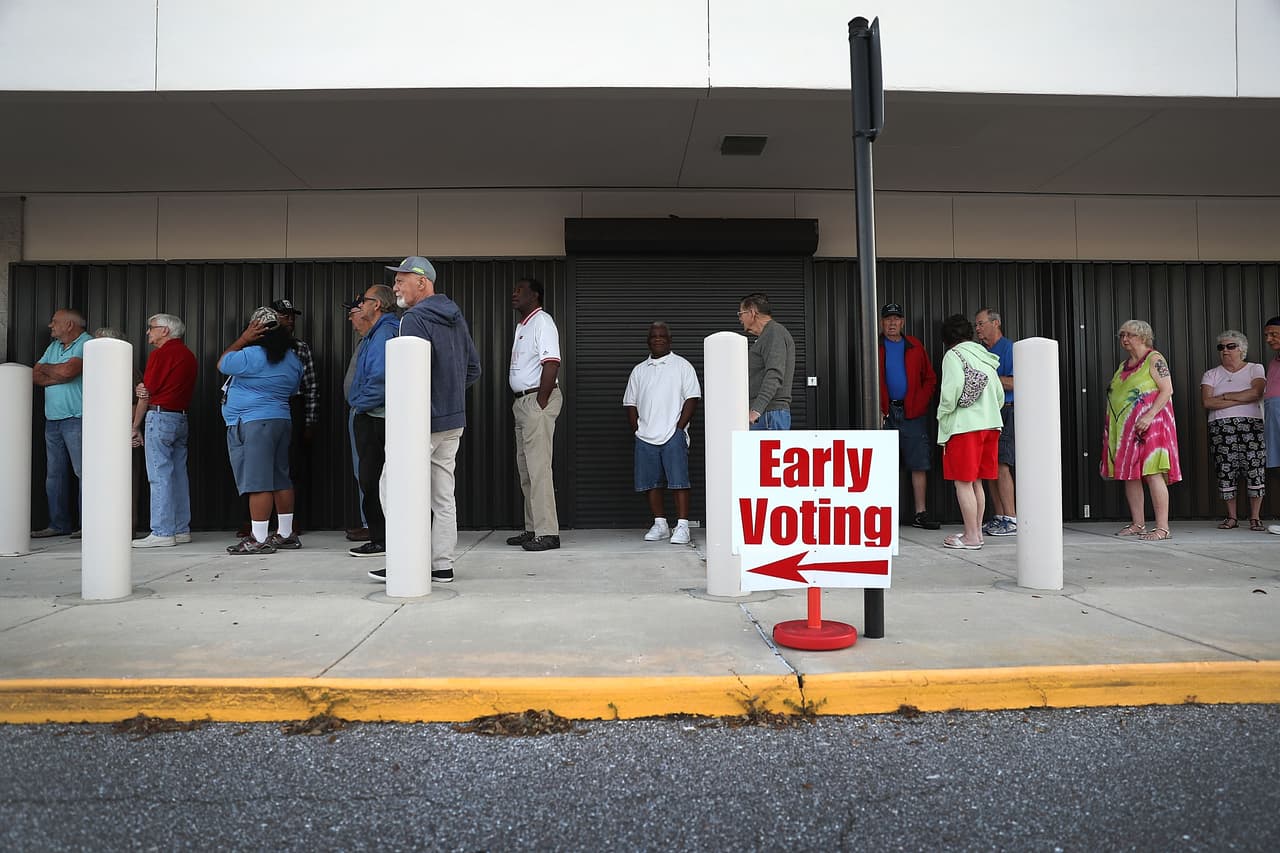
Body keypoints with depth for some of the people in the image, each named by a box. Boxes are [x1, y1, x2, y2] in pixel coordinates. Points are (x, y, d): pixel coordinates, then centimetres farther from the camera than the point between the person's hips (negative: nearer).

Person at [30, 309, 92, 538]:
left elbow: (68, 370, -20)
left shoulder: (87, 344, -6)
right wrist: (59, 376, -5)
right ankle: (58, 524, 15)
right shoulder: (53, 347, 19)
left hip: (77, 419, -8)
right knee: (54, 474, 9)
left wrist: (44, 368, 0)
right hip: (53, 420, 8)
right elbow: (34, 377, 12)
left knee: (84, 472, -8)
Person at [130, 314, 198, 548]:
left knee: (160, 476, -7)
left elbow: (146, 394, -5)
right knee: (178, 475, 9)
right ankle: (181, 529, 12)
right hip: (182, 417, 8)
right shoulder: (189, 355, 16)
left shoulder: (159, 354, -8)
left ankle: (162, 532, -7)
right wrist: (143, 390, -4)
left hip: (160, 416, -8)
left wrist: (135, 426, 4)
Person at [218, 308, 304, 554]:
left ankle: (259, 539, -7)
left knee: (257, 483, -8)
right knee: (281, 479, 12)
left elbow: (222, 364, 0)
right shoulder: (293, 359, 11)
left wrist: (242, 339, 1)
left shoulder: (251, 355, -14)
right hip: (282, 421, 8)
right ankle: (286, 534, 17)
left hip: (252, 424, -8)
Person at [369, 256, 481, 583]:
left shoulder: (414, 320, -13)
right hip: (454, 421, 8)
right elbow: (473, 367, 17)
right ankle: (442, 566, 15)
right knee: (443, 497, 11)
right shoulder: (456, 317, 13)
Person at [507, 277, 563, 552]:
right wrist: (518, 402, 14)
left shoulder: (542, 322, -9)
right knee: (526, 469, 12)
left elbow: (551, 363, -19)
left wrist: (541, 403, -21)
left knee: (538, 468, -12)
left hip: (538, 400, -10)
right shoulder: (522, 326, 21)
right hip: (522, 403, 10)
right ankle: (533, 528, 19)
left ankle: (547, 532, -10)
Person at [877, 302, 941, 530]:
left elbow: (930, 379, 10)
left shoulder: (915, 347, 10)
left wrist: (920, 404, -3)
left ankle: (920, 514, 7)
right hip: (885, 413, -1)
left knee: (919, 465, 1)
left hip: (912, 414, 2)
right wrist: (877, 409, -7)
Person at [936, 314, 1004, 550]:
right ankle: (977, 532, 20)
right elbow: (1000, 393, 16)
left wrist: (942, 413, -7)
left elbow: (954, 387, -19)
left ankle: (971, 536, -2)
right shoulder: (985, 356, 18)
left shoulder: (953, 355, -4)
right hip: (990, 424, 8)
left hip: (964, 425, -8)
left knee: (963, 482, -3)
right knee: (976, 482, 15)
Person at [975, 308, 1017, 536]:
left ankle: (1012, 520, -9)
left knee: (1001, 465, -13)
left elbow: (1016, 383, -16)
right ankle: (999, 517, 13)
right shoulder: (983, 351, 19)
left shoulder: (1009, 348, -6)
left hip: (1005, 412, -8)